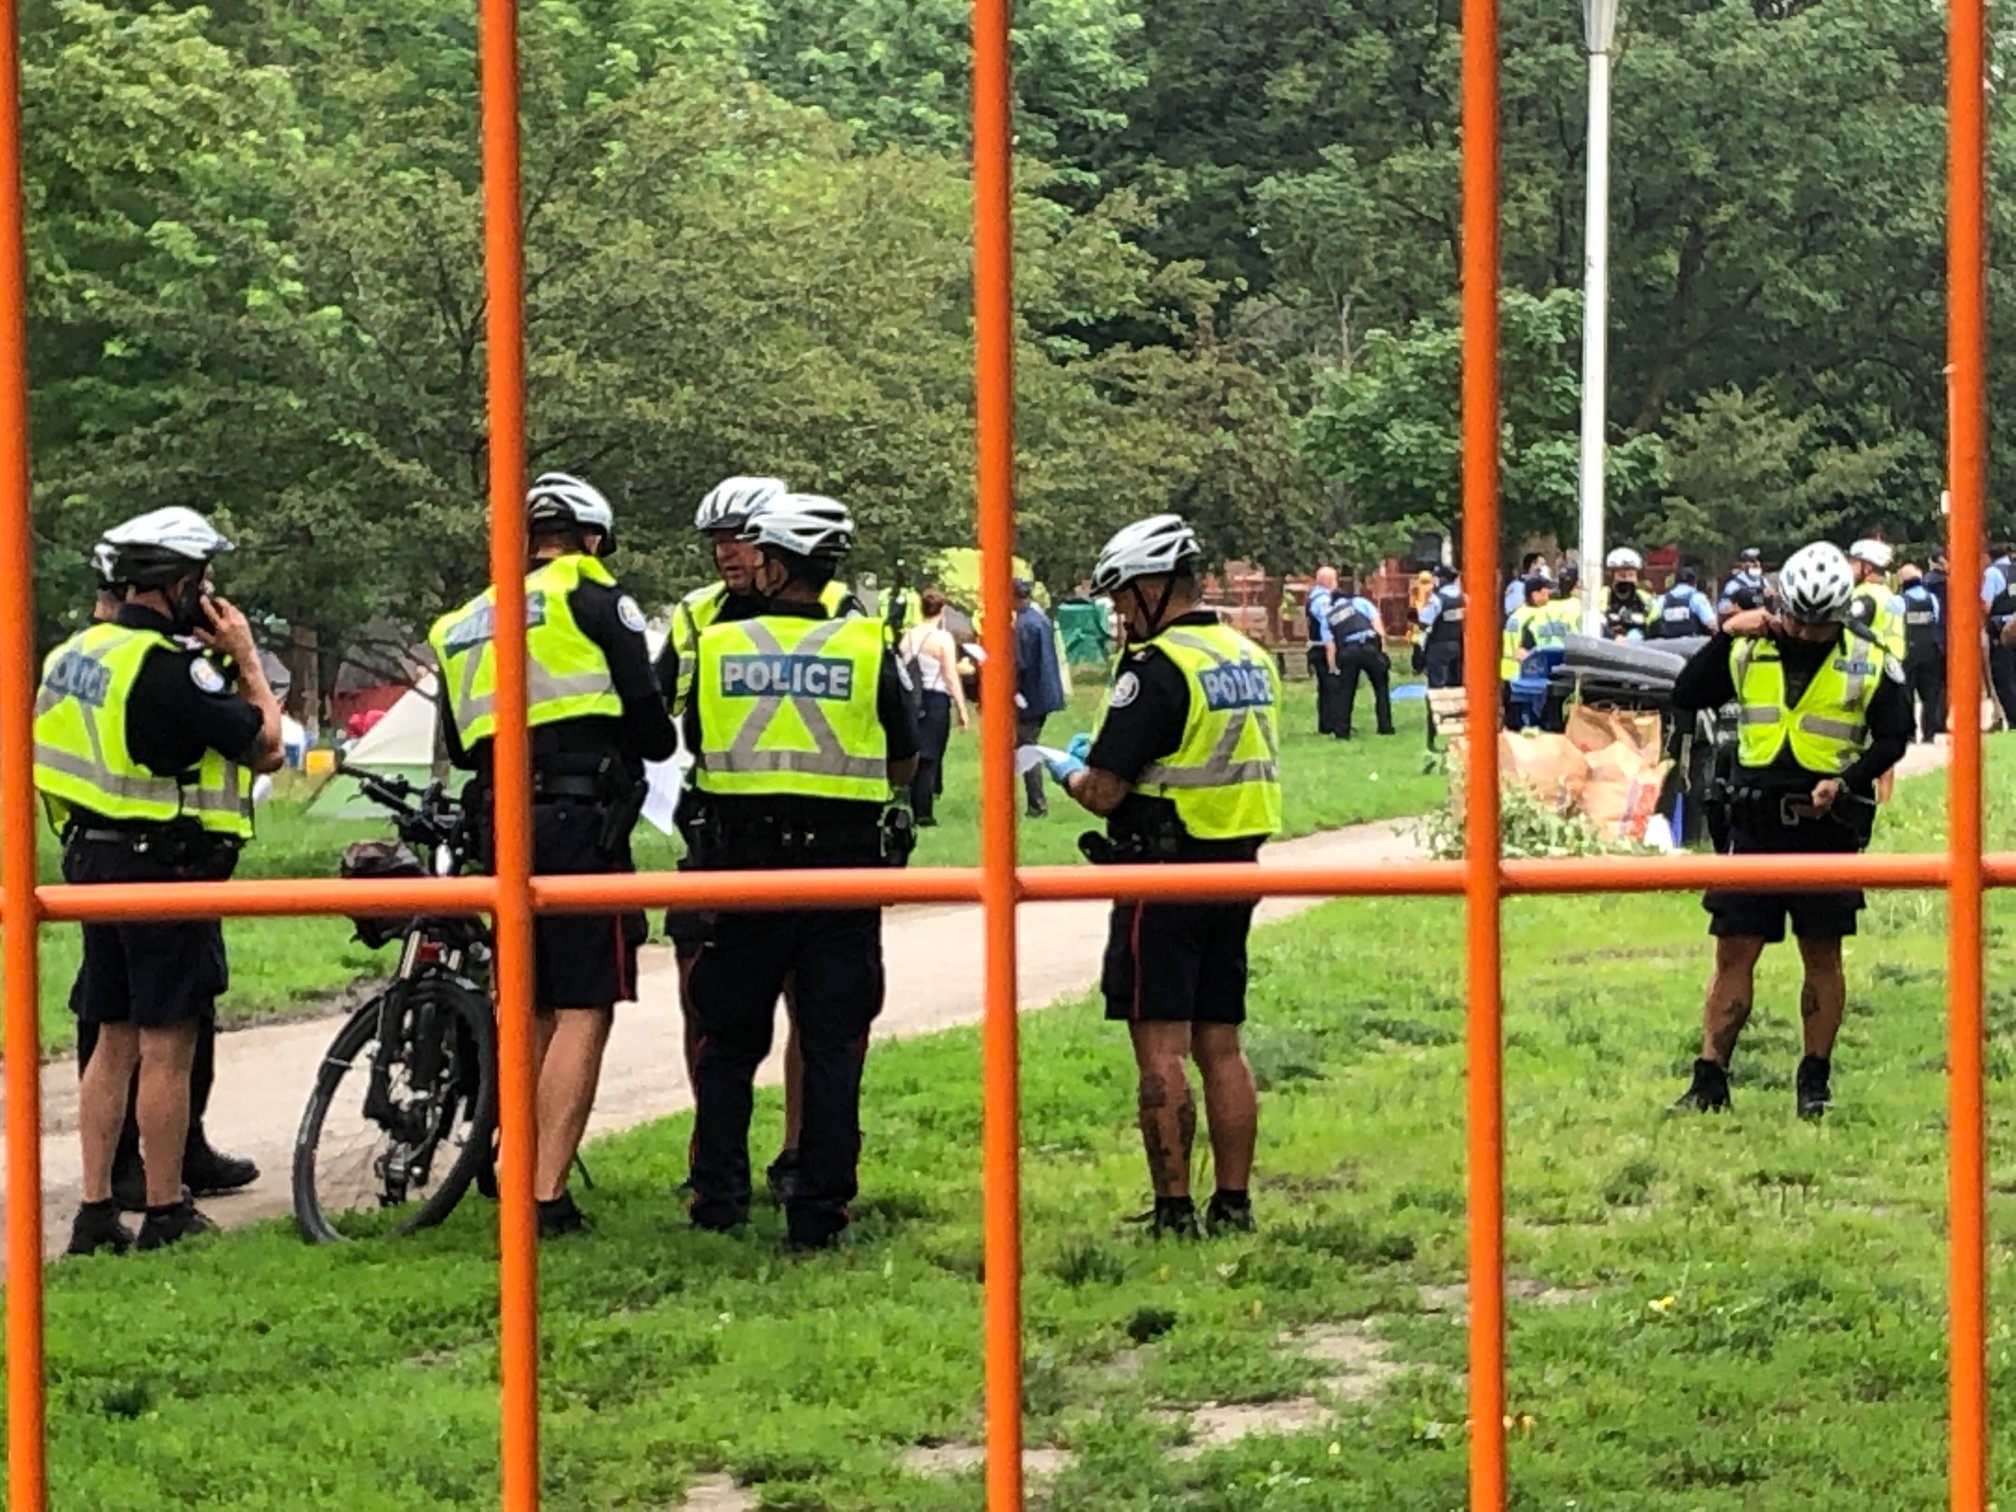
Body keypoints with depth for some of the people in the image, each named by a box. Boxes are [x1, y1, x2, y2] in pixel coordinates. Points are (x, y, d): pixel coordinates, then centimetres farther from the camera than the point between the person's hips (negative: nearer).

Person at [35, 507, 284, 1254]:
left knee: (113, 1042, 12)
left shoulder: (78, 652, 10)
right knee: (167, 1046, -2)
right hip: (164, 865, -9)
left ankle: (96, 1212, 13)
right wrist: (244, 656, -3)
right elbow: (264, 744, -14)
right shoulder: (169, 665, -17)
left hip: (94, 859, 9)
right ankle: (167, 1214, 3)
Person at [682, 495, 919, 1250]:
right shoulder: (866, 650, -4)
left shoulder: (717, 646, -1)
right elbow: (903, 766, 5)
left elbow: (697, 750, 11)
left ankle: (718, 1194, 12)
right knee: (833, 1045, 4)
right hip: (842, 865, -1)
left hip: (744, 866, 1)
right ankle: (819, 1209, 2)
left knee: (731, 1039, 13)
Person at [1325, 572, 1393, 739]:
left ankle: (1342, 731, 5)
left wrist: (1334, 668, 18)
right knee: (1381, 686, 12)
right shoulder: (1361, 602, 16)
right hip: (1369, 648, -1)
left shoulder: (1329, 615, 20)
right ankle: (1385, 727, 9)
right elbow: (1377, 625, 5)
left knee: (1345, 692, 10)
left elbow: (1330, 644, 14)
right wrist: (1383, 649, 4)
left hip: (1346, 653, 1)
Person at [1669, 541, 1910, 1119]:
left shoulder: (1869, 662, -2)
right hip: (1756, 825, 2)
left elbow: (1894, 736, 2)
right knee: (1734, 952, 0)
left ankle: (1815, 1080, 17)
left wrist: (1847, 781, -13)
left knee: (1822, 956, 6)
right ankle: (1710, 1079, 3)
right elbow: (1686, 697, 5)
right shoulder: (1750, 651, 4)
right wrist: (1723, 637, -7)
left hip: (1827, 828, -2)